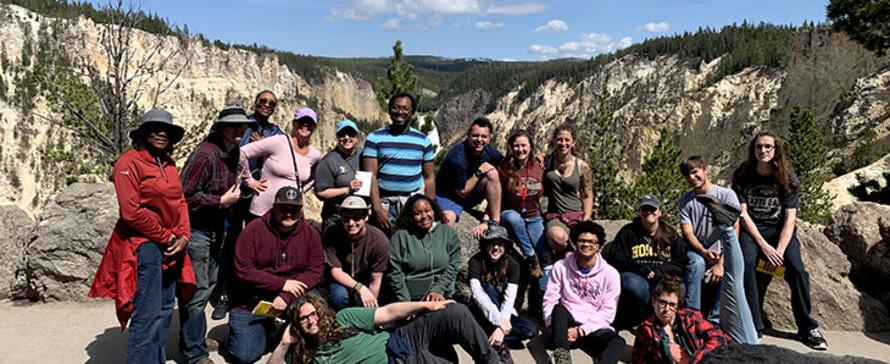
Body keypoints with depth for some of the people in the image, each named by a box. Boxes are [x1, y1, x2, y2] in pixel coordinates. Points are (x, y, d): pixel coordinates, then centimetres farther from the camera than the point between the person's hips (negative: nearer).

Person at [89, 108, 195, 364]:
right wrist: (167, 238, -11)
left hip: (170, 248, 8)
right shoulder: (129, 162, -10)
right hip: (143, 245, -8)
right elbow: (132, 212, -16)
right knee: (148, 316, -7)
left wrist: (184, 236, -5)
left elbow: (180, 202, 11)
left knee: (165, 311, 15)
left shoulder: (169, 164, 13)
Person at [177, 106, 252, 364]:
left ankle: (191, 339, 38)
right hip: (196, 229, -10)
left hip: (216, 227, 10)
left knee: (208, 285, 20)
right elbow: (186, 195, -24)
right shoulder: (206, 153, -21)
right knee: (196, 292, -1)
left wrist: (233, 195, 9)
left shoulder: (233, 153, 7)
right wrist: (222, 201, -21)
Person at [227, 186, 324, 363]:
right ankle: (263, 327, 21)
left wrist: (286, 296, -23)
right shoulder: (254, 229, -10)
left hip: (291, 296, 2)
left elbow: (315, 272, -9)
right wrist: (282, 283, -20)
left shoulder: (311, 234, -4)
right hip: (251, 302, -2)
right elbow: (243, 270, -15)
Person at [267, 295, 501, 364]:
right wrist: (284, 344, -10)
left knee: (456, 313, -16)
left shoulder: (343, 318, 9)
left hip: (400, 340, 4)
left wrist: (426, 305, -5)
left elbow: (388, 313, 4)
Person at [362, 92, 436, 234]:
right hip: (384, 201, -1)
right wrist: (378, 209, -14)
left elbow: (429, 177, 11)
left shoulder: (423, 140, 10)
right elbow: (370, 176, -4)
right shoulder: (375, 138, 3)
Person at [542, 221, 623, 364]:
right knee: (559, 308, -31)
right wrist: (553, 326, -18)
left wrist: (581, 330, -14)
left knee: (617, 342, -31)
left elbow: (607, 312, -3)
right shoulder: (561, 267, 4)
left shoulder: (610, 274, 1)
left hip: (594, 329, 0)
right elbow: (550, 300, 1)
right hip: (566, 326, 1)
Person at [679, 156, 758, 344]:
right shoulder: (685, 200, 5)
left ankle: (716, 319, -18)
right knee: (697, 263, -33)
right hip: (697, 251, 1)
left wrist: (721, 262, -23)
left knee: (729, 273, -33)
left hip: (721, 252, -1)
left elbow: (734, 231, -12)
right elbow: (688, 232, -5)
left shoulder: (727, 195, -5)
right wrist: (704, 252, -26)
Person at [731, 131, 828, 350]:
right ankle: (753, 326, -21)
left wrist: (779, 249, -21)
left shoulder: (787, 178, -4)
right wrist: (764, 246, -18)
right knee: (748, 264, -27)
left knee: (796, 268, -22)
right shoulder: (742, 176, -5)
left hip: (780, 229, 1)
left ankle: (807, 328, -7)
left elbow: (790, 217, -9)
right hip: (751, 229, -1)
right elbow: (743, 214, -8)